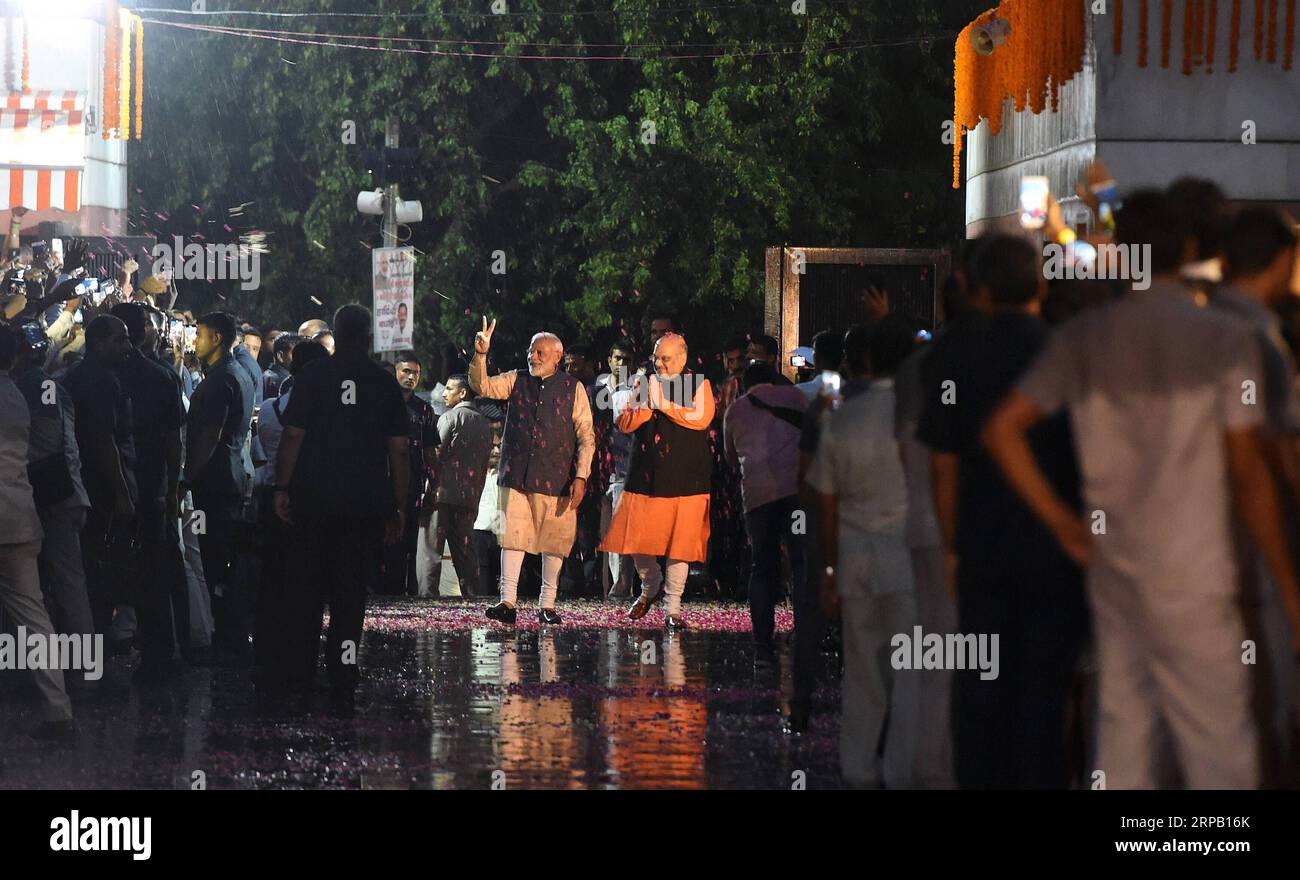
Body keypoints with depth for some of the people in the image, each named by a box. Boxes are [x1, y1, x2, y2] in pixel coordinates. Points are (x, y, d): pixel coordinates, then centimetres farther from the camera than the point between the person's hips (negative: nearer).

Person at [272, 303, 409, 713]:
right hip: (366, 505, 1)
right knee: (350, 594, 3)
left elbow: (293, 436, -5)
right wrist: (398, 507, 9)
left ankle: (291, 672, 5)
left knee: (305, 587, 9)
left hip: (314, 498, -1)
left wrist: (282, 487, 0)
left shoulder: (312, 375, 0)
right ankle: (343, 687, 1)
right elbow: (400, 450, 4)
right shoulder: (385, 383, 4)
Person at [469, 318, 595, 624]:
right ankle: (507, 602, -6)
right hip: (516, 474, 1)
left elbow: (586, 436, 1)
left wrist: (580, 476, -8)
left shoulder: (573, 389, 3)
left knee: (553, 541, 4)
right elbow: (482, 386, -3)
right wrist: (480, 355, -19)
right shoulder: (516, 381, 10)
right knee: (513, 536, -5)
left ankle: (547, 605, 12)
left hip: (556, 478, -1)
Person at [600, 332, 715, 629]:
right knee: (636, 537, 0)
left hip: (684, 479, -3)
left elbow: (701, 418, -13)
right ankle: (651, 587, 28)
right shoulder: (644, 383, 12)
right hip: (645, 476, 3)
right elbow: (623, 422, 5)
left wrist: (663, 403, -13)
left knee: (679, 541, -3)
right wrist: (646, 406, -14)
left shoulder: (699, 384, 4)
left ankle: (672, 608, 6)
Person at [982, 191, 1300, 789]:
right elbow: (1248, 474, -9)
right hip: (1192, 580, -5)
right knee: (1220, 756, -2)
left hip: (1111, 570, 5)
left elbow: (1001, 430, 2)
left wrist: (1060, 520, 7)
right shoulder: (1226, 340, -8)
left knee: (1122, 737, 12)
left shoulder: (1080, 339, 4)